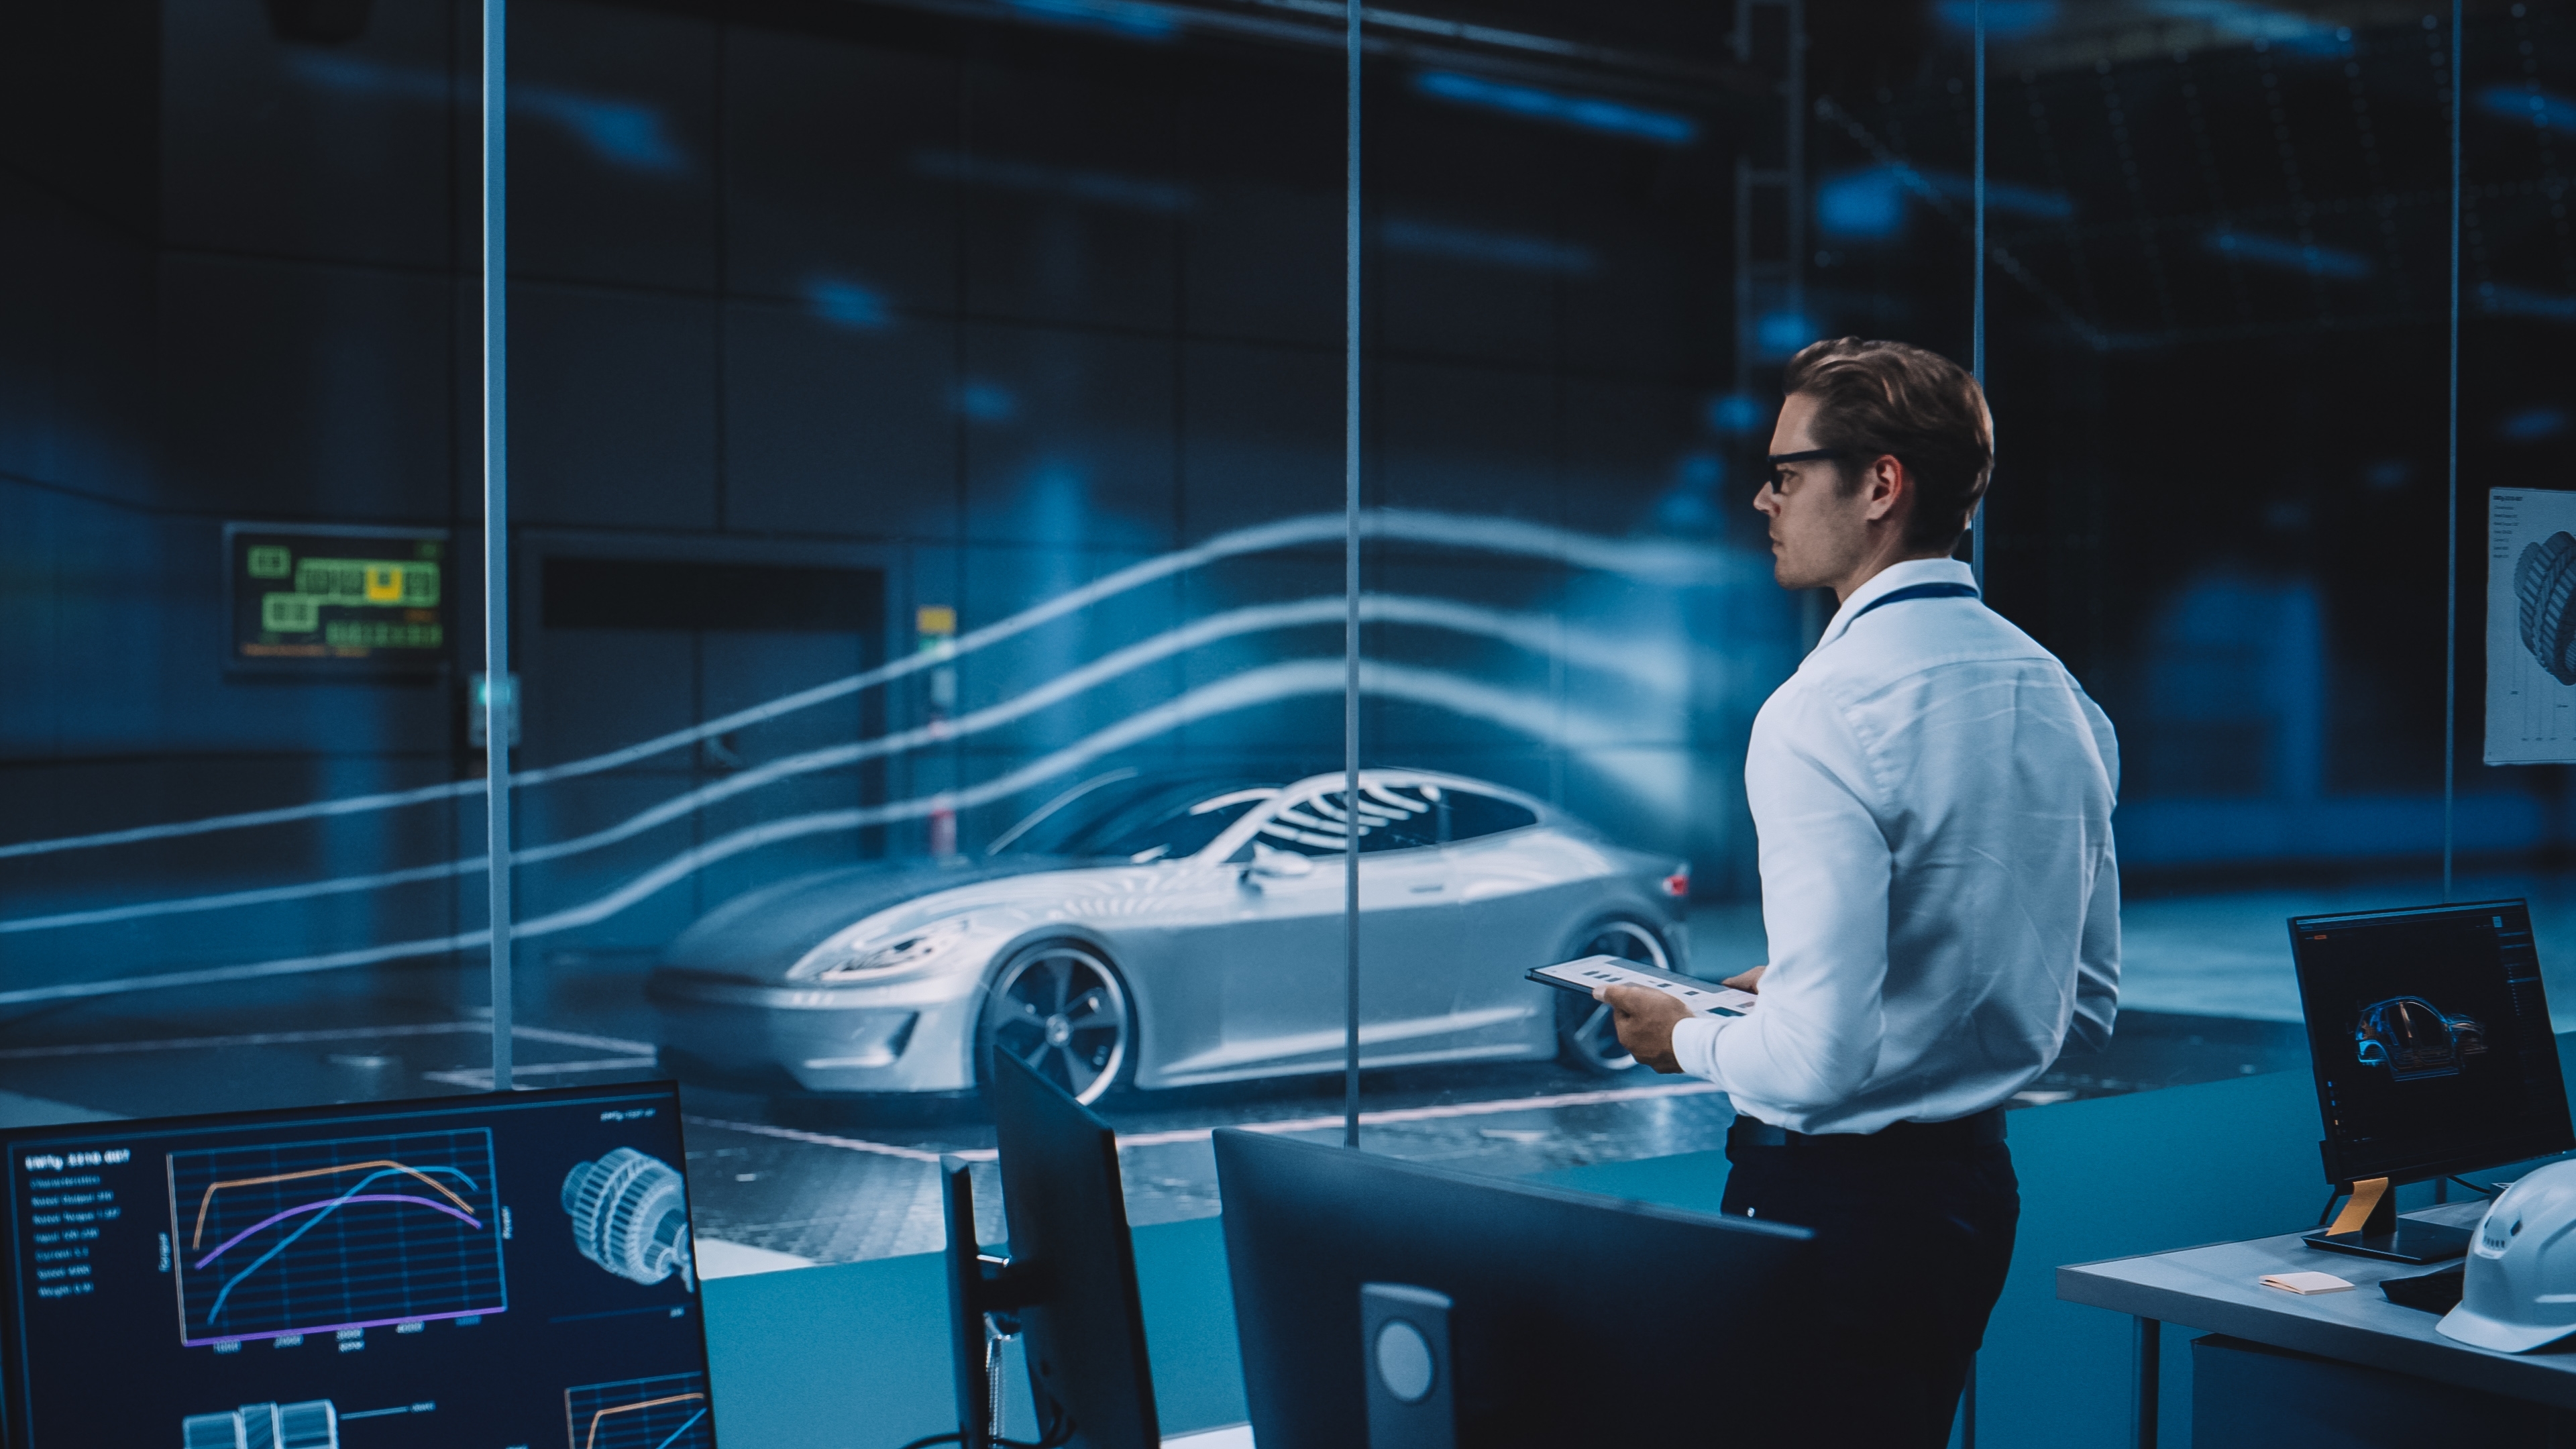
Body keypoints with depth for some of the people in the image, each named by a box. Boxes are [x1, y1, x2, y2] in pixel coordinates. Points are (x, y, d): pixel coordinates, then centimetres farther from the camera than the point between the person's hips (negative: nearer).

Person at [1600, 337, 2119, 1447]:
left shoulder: (1824, 712, -21)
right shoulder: (2059, 698, 6)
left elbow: (1819, 1055, -25)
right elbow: (2087, 1005, 14)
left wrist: (1689, 1040, -5)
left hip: (1834, 1194, -9)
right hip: (1978, 1178, 9)